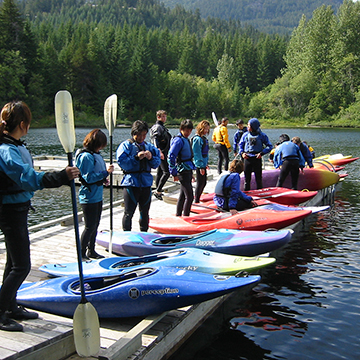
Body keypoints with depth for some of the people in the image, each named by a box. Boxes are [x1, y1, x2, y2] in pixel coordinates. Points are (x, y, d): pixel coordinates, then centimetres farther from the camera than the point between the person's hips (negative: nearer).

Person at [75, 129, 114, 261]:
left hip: (97, 196, 9)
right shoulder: (86, 156, -18)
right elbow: (89, 177, -23)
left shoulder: (95, 154, 11)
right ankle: (82, 254, 10)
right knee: (90, 227, -3)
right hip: (89, 197, -9)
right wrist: (106, 172, -22)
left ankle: (91, 251, 28)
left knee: (95, 225, 16)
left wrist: (103, 179, 5)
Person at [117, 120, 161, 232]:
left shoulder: (149, 146, 12)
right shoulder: (126, 145, -2)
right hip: (131, 183, -4)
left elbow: (157, 163, 10)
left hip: (146, 182, 5)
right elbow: (121, 162, -13)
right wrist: (136, 157, -21)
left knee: (145, 212, 15)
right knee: (129, 213, 1)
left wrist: (151, 158, -10)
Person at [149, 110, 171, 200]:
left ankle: (157, 191, 22)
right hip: (161, 153, -10)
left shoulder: (162, 127, 21)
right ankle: (158, 191, -14)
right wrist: (159, 151, -36)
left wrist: (166, 153, 32)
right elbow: (155, 139, -24)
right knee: (166, 172, -15)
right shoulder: (157, 127, -11)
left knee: (160, 172, 14)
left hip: (163, 153, 10)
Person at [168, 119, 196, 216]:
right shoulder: (179, 140, -14)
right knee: (189, 196, -10)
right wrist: (174, 173, -18)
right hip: (183, 172, -10)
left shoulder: (186, 139, 15)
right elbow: (171, 157, -19)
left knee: (183, 195, 16)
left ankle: (178, 216, 25)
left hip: (187, 171, 10)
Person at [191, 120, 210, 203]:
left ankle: (198, 199, 27)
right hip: (199, 165, -10)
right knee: (200, 183, -3)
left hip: (203, 164, 10)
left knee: (204, 182, 16)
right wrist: (201, 166, -21)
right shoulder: (197, 139, -17)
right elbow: (197, 153, -20)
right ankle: (196, 202, 7)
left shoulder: (204, 138, 13)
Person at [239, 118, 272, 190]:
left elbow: (269, 146, -2)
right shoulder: (245, 135, 5)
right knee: (247, 178, 9)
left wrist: (261, 153, -15)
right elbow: (240, 144, 17)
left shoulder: (262, 135, -5)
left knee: (258, 178, 3)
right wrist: (242, 152, 0)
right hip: (247, 158, 3)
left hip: (257, 159, -3)